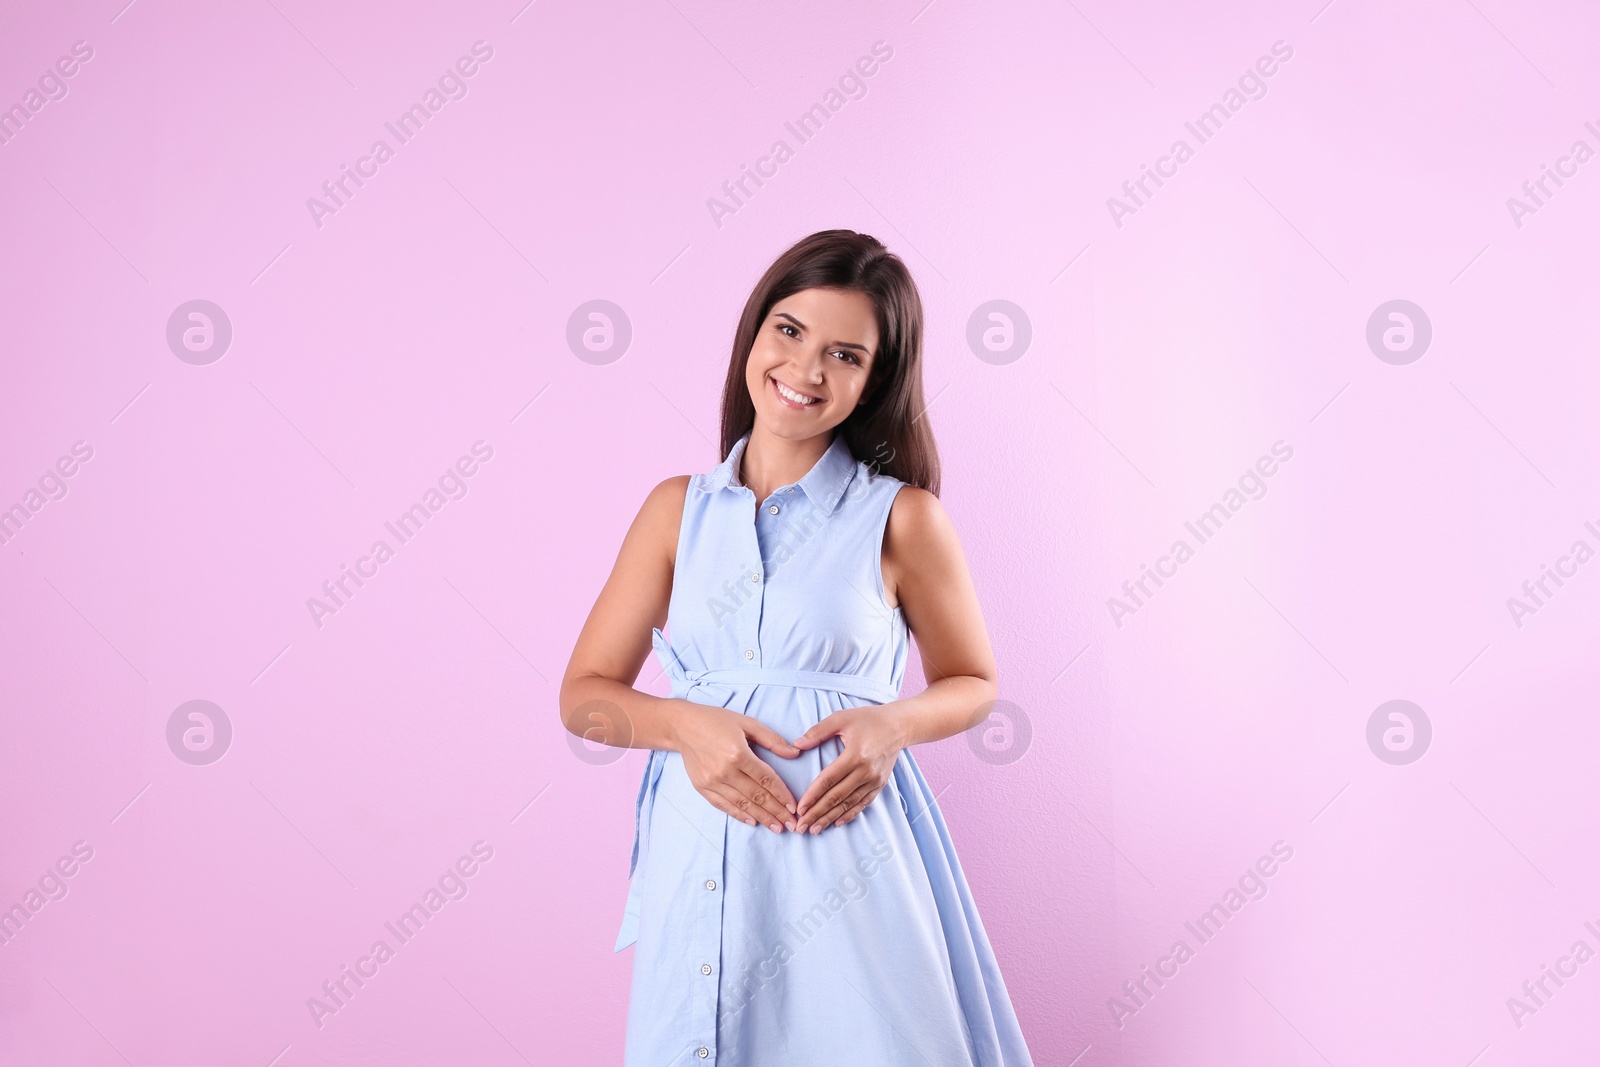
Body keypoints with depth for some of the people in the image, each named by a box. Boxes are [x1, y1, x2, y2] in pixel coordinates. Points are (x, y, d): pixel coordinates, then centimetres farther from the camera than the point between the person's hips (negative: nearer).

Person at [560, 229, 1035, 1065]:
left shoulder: (902, 517, -2)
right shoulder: (678, 508, 5)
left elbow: (972, 682, 10)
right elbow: (584, 696, 7)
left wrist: (894, 723, -11)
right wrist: (685, 723, -12)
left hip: (845, 855, -2)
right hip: (700, 860, 2)